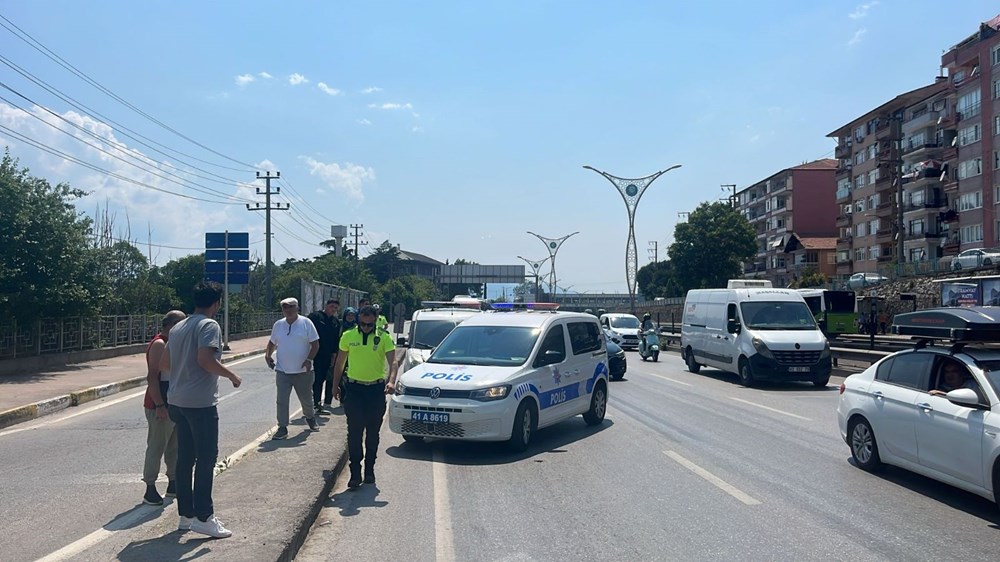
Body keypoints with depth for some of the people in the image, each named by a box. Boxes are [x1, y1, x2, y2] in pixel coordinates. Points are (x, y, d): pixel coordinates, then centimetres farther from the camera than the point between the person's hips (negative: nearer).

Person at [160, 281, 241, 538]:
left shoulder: (178, 327, 14)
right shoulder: (209, 325, -12)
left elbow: (164, 364, 19)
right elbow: (205, 359, -25)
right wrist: (231, 375, -12)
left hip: (177, 401, 8)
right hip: (201, 402, -8)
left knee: (185, 458, 13)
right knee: (206, 459, -2)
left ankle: (186, 514, 19)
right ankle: (203, 517, 1)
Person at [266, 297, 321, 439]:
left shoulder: (306, 323, -7)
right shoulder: (278, 325, 5)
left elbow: (315, 344, -7)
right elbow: (272, 342, 19)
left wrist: (309, 359, -18)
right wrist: (268, 355, 2)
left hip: (303, 371, -2)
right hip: (282, 371, 2)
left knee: (306, 399, 14)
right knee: (282, 401, -2)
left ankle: (310, 418, 40)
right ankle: (282, 428, 7)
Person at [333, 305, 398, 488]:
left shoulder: (384, 338, -3)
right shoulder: (348, 336, 2)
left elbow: (393, 362, -12)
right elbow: (340, 363, 12)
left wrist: (391, 381, -29)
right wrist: (335, 385, 12)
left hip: (377, 389, 0)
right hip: (354, 389, 0)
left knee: (373, 433, 10)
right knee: (354, 432, -5)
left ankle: (369, 469, 23)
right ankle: (355, 472, -2)